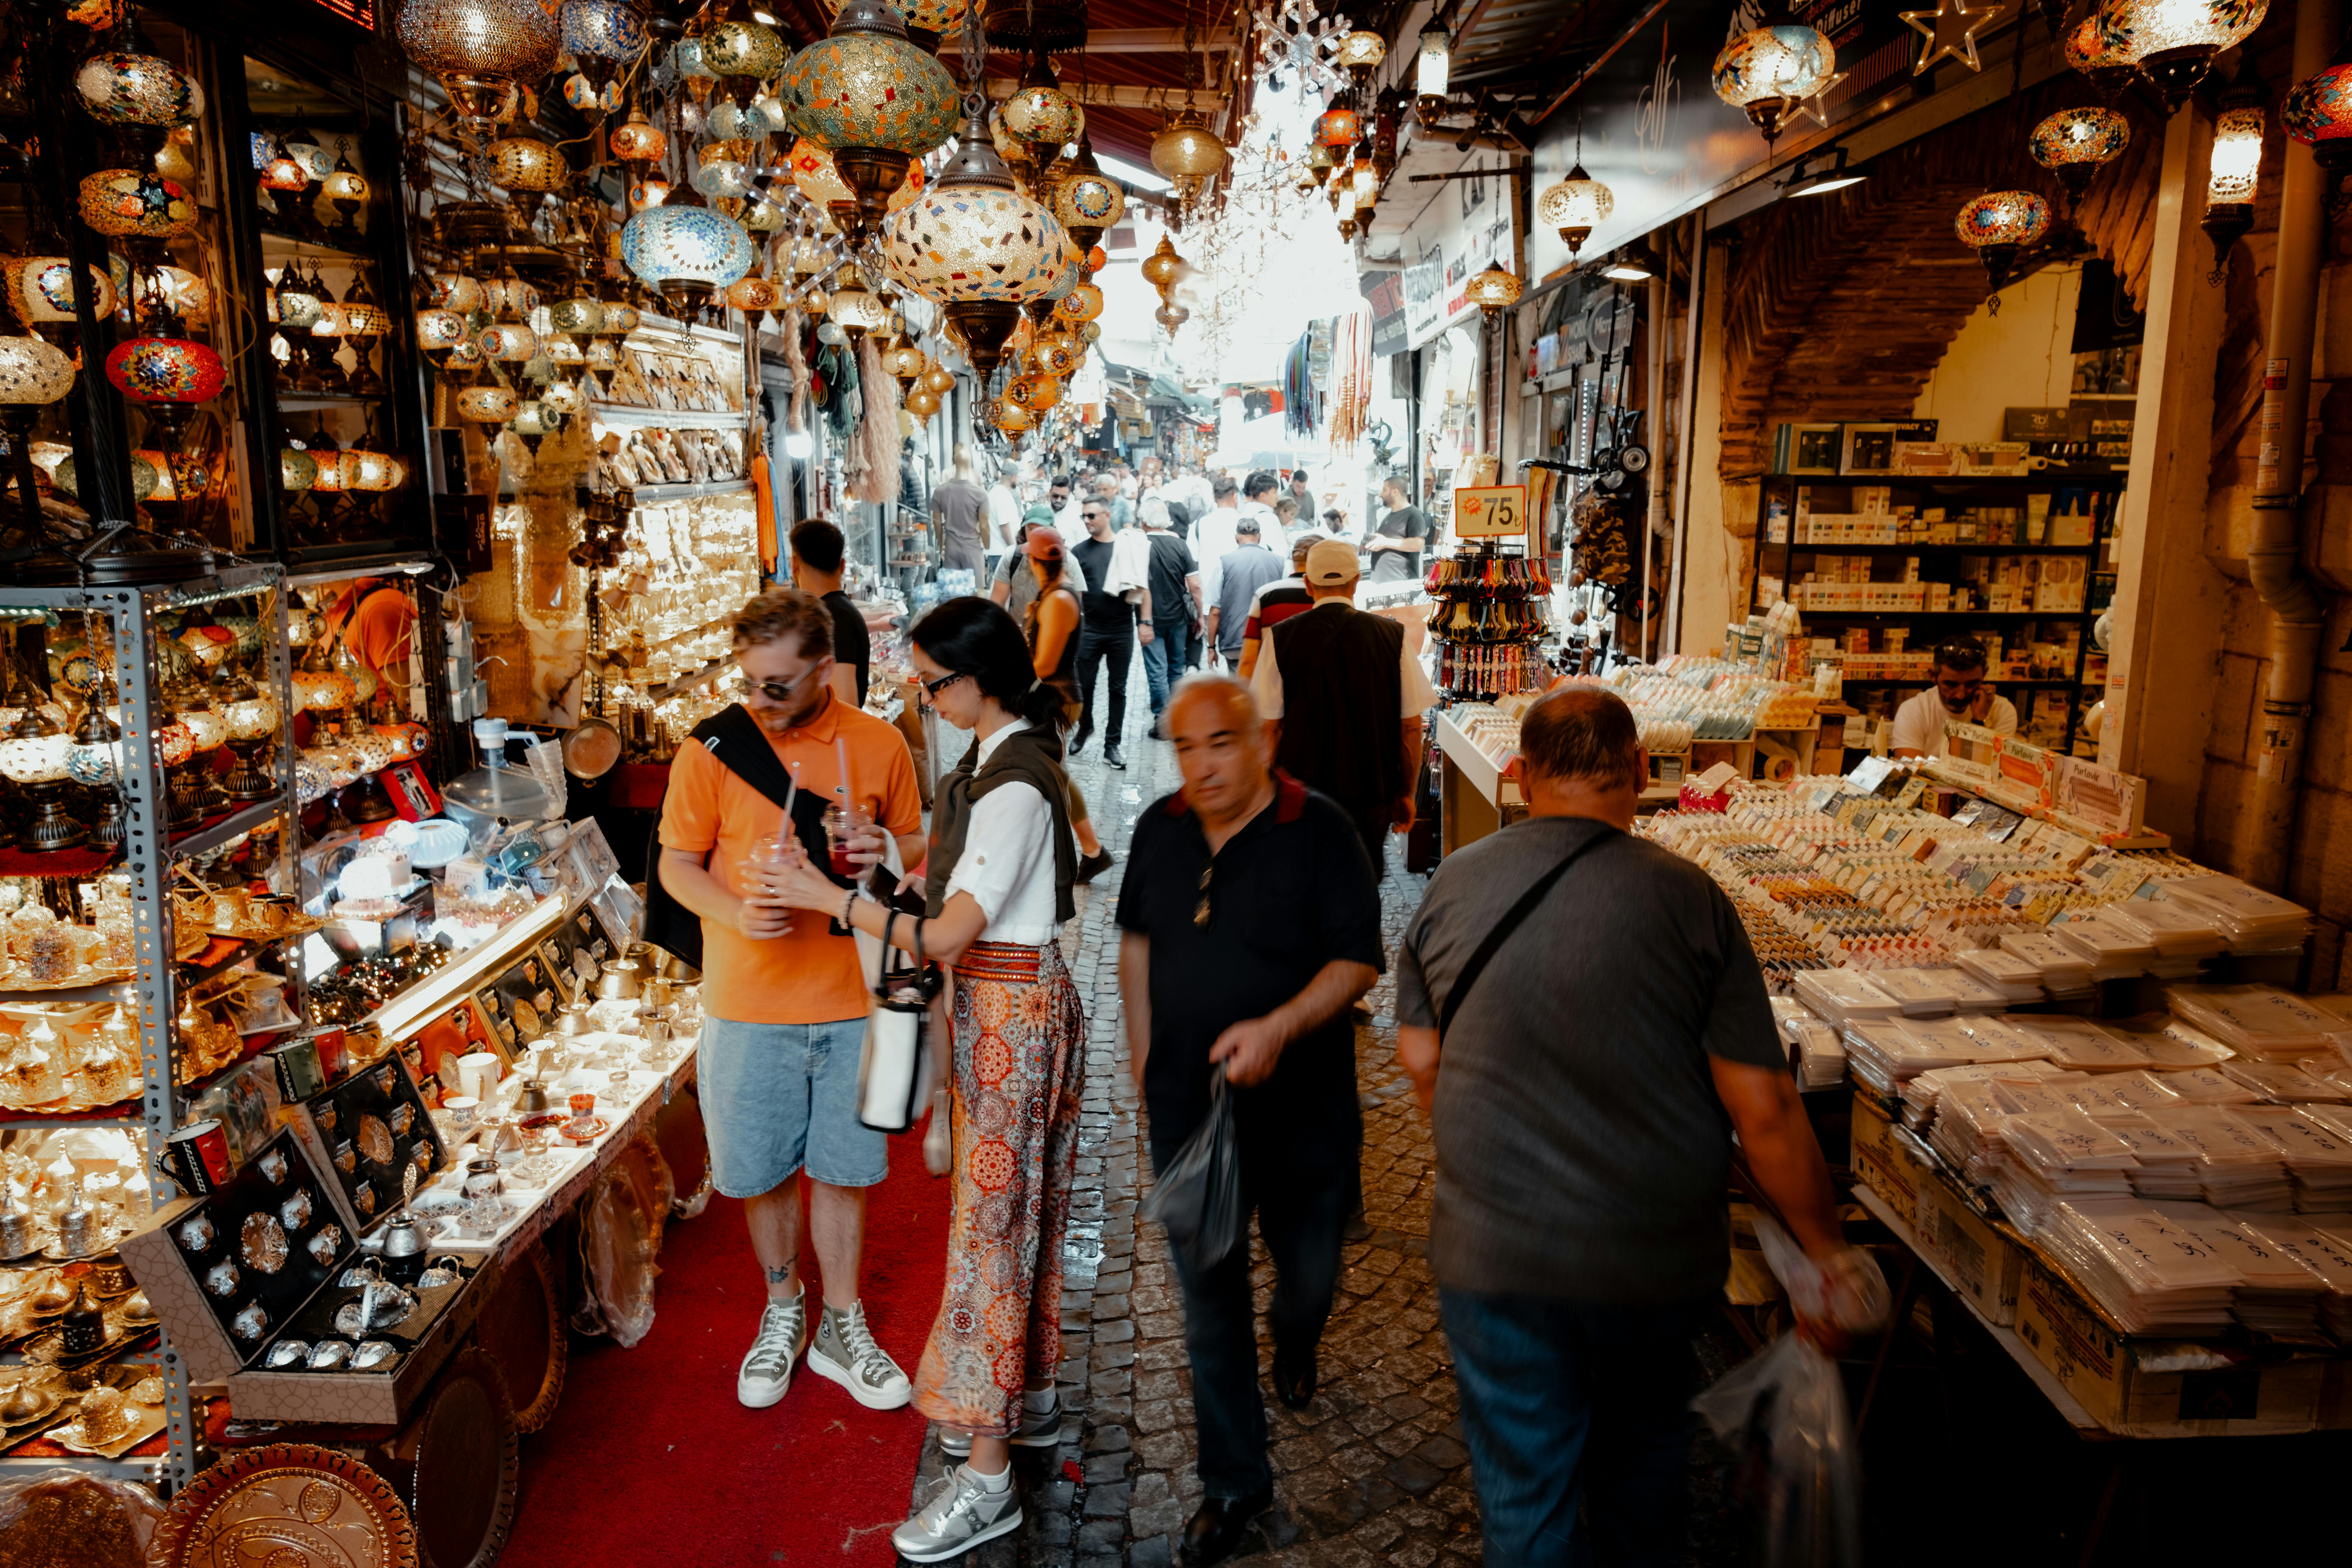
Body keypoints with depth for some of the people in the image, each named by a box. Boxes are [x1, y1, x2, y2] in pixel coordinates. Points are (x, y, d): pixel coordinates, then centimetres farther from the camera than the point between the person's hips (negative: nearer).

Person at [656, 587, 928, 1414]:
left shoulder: (879, 745, -3)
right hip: (749, 1004, 0)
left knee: (841, 1169, 12)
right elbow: (676, 864, 0)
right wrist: (736, 913, -19)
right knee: (764, 1171, 13)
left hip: (851, 999, 1)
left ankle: (841, 1328, 31)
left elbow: (913, 843, 11)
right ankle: (783, 1314, 37)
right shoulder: (713, 748, -7)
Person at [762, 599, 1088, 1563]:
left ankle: (987, 1477, 8)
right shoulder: (998, 758, 8)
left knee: (992, 1215, -3)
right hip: (998, 1001, 10)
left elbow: (949, 936, -25)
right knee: (1021, 1203, 19)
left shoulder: (1014, 786, -23)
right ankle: (1031, 1398, 36)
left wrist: (829, 899, -19)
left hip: (1011, 1011, -10)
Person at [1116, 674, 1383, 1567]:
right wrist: (1143, 1054, 12)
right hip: (1186, 1105, 3)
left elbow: (1358, 960, -14)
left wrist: (1280, 1027, -28)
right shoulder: (1160, 831, 0)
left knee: (1309, 1274, 16)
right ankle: (1233, 1482, 26)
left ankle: (1293, 1335, 55)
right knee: (1209, 1297, 9)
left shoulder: (1320, 832, -14)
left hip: (1301, 1109, -2)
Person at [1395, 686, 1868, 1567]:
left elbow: (1420, 1061, 5)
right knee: (1643, 1451, 28)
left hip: (1496, 1254, 0)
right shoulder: (1689, 898, -13)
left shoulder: (1454, 885, -6)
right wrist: (1827, 1248, 2)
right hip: (1658, 1259, 0)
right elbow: (1762, 1106, -12)